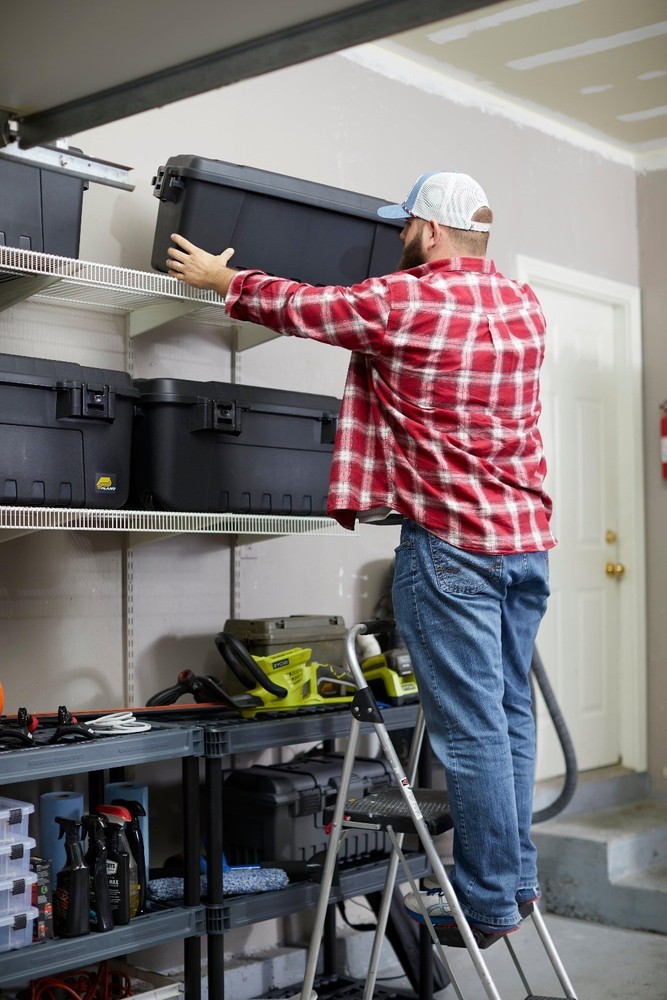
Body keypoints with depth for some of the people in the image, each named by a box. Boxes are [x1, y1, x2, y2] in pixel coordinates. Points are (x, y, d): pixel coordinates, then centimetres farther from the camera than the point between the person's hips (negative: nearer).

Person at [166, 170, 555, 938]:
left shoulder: (402, 301, -9)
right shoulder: (524, 305, 11)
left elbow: (301, 307, 4)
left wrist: (219, 279, 22)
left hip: (451, 542, -7)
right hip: (528, 536, 7)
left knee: (468, 724, -2)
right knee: (508, 710, 13)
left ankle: (487, 901, 5)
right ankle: (516, 876, 22)